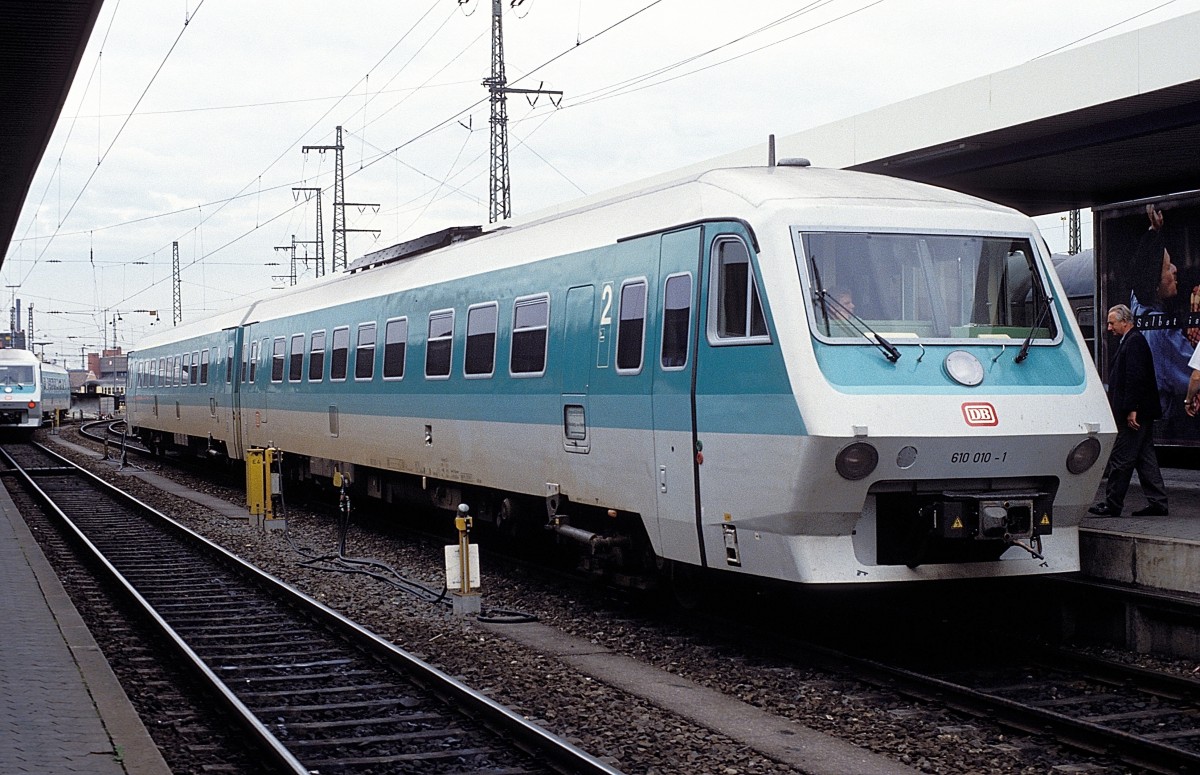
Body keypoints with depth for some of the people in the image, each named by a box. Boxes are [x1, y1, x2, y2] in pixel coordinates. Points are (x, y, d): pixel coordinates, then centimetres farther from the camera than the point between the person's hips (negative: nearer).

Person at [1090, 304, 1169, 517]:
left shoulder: (1134, 342, -14)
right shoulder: (1131, 340, 18)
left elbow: (1135, 378, -21)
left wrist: (1131, 410, -22)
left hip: (1134, 414, -11)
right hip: (1141, 412, 11)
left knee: (1120, 459, -5)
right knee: (1145, 458, 11)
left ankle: (1112, 504, -1)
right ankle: (1158, 503, 12)